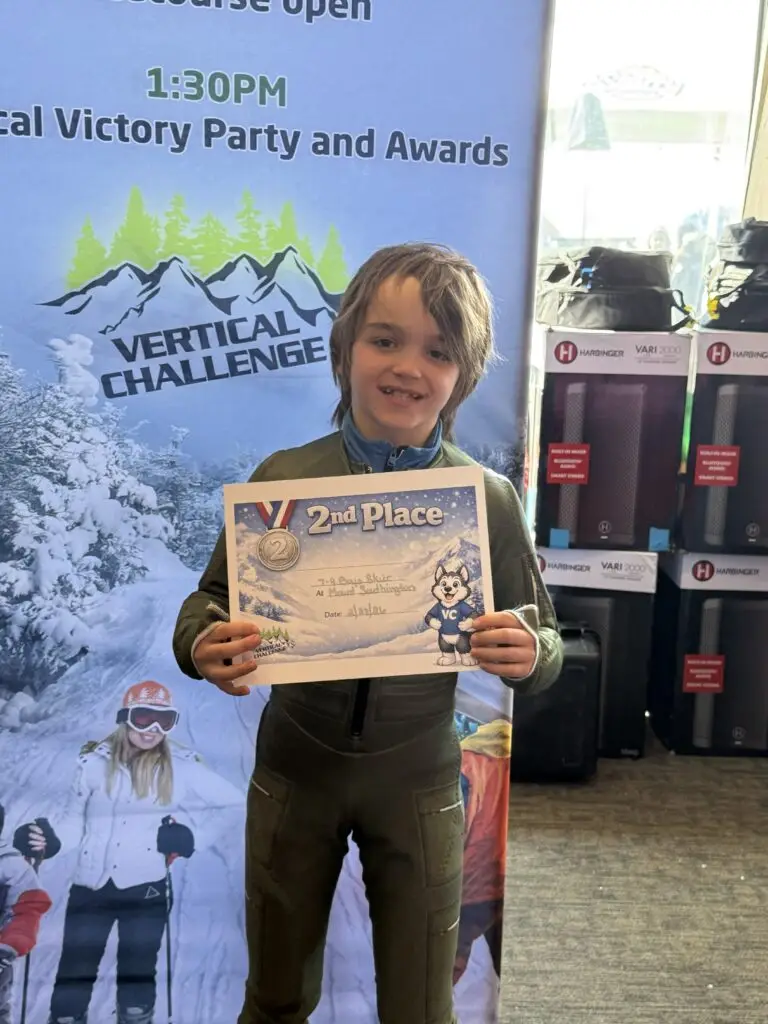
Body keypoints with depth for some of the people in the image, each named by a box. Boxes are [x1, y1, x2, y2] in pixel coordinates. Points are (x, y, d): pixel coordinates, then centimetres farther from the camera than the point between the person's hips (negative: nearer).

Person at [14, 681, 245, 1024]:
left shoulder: (181, 767, -4)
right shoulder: (94, 762, -2)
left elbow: (236, 801, -3)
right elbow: (74, 820, 3)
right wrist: (50, 841, -12)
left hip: (146, 890, -1)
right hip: (91, 888, 1)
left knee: (137, 979, 12)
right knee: (74, 978, 10)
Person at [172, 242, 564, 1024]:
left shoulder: (488, 499, -11)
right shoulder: (283, 478, -11)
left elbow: (542, 639, -4)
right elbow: (210, 599, -2)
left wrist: (531, 653, -26)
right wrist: (202, 644, -23)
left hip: (418, 780, 0)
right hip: (295, 769, 1)